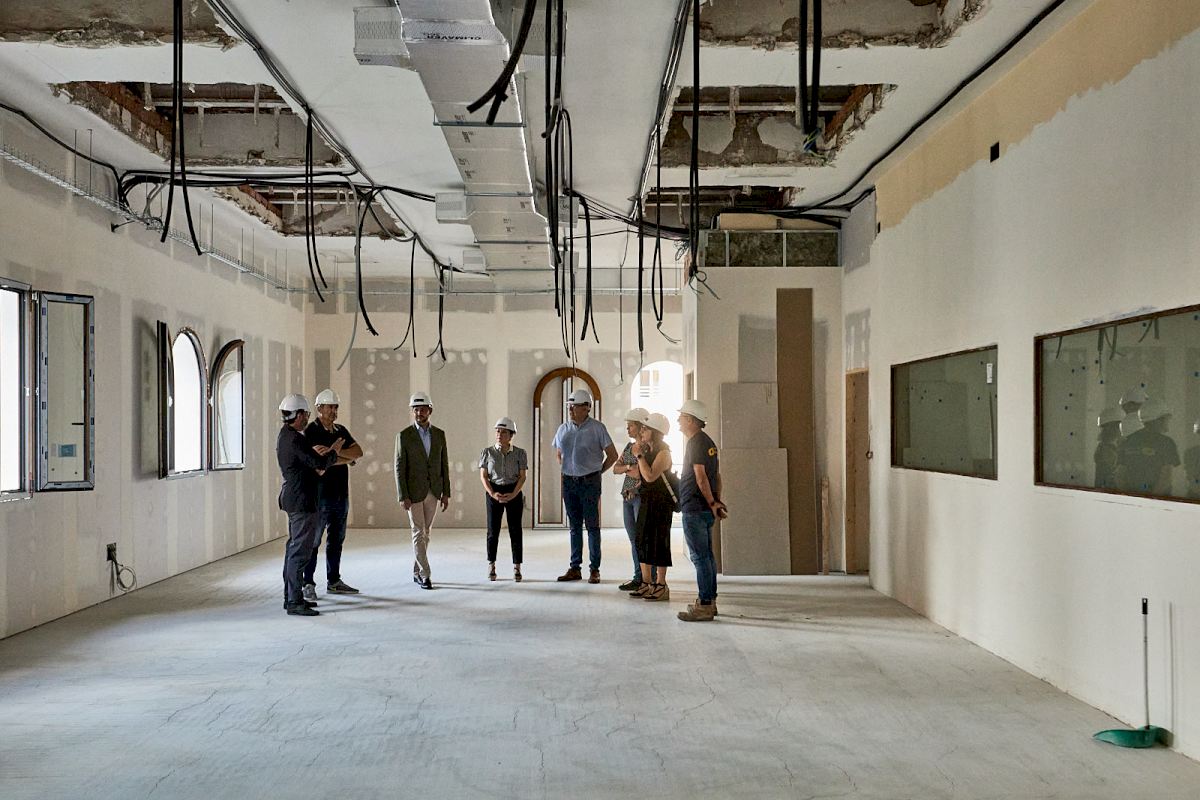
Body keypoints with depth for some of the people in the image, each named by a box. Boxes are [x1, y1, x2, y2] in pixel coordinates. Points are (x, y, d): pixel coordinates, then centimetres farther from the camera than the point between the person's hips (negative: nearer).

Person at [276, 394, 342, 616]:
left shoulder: (284, 435, 13)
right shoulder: (295, 439, -19)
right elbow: (320, 463, -21)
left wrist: (314, 452, 3)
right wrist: (334, 451, -5)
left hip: (292, 497, 11)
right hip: (301, 500, -11)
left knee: (294, 548, 16)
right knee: (300, 551, -8)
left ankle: (291, 596, 23)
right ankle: (295, 602, -6)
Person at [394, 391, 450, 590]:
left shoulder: (439, 434, 6)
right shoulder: (404, 436, -5)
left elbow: (444, 465, 8)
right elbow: (399, 468, -7)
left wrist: (446, 493, 4)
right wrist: (403, 496, -13)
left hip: (433, 492, 4)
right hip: (414, 492, -4)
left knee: (426, 533, 11)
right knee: (418, 533, -4)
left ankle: (417, 571, 22)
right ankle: (425, 575, -2)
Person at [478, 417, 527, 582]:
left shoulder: (520, 453, 0)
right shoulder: (487, 452, 1)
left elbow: (522, 476, -2)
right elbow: (483, 476, -1)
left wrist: (513, 494, -16)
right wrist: (493, 494, -15)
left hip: (514, 493, 0)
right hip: (494, 492, 0)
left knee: (515, 530, 0)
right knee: (493, 530, 1)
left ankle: (517, 568, 7)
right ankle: (491, 566, 14)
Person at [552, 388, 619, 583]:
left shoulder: (597, 428, -6)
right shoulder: (563, 429, 8)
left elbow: (612, 455, -1)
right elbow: (559, 455, 23)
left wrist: (597, 472, 2)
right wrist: (567, 471, 13)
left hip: (590, 483, -4)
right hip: (569, 482, 5)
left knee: (592, 526, -1)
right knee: (574, 526, 10)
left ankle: (594, 569, 4)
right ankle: (575, 568, 16)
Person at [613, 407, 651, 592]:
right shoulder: (629, 445, 16)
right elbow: (615, 468, 10)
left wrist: (625, 469, -8)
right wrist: (629, 467, -7)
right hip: (627, 497, 8)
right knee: (634, 540, 9)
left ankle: (642, 578, -2)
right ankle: (639, 577, 14)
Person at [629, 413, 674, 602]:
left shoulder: (663, 452, -14)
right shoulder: (647, 450, 11)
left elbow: (650, 476, -25)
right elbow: (639, 475, 14)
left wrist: (639, 455, -19)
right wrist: (638, 453, 8)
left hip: (661, 503, -9)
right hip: (646, 500, 9)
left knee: (659, 542, -5)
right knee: (643, 541, 10)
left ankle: (661, 586, 1)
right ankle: (646, 583, 18)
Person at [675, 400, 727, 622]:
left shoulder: (696, 443, -14)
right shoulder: (708, 442, 16)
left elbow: (700, 477, -19)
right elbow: (717, 475, 17)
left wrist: (712, 503, -13)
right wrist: (716, 500, 12)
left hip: (694, 509, -10)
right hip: (706, 509, 10)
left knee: (700, 557, -7)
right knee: (707, 555, 14)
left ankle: (704, 606, -5)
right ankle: (710, 601, 20)